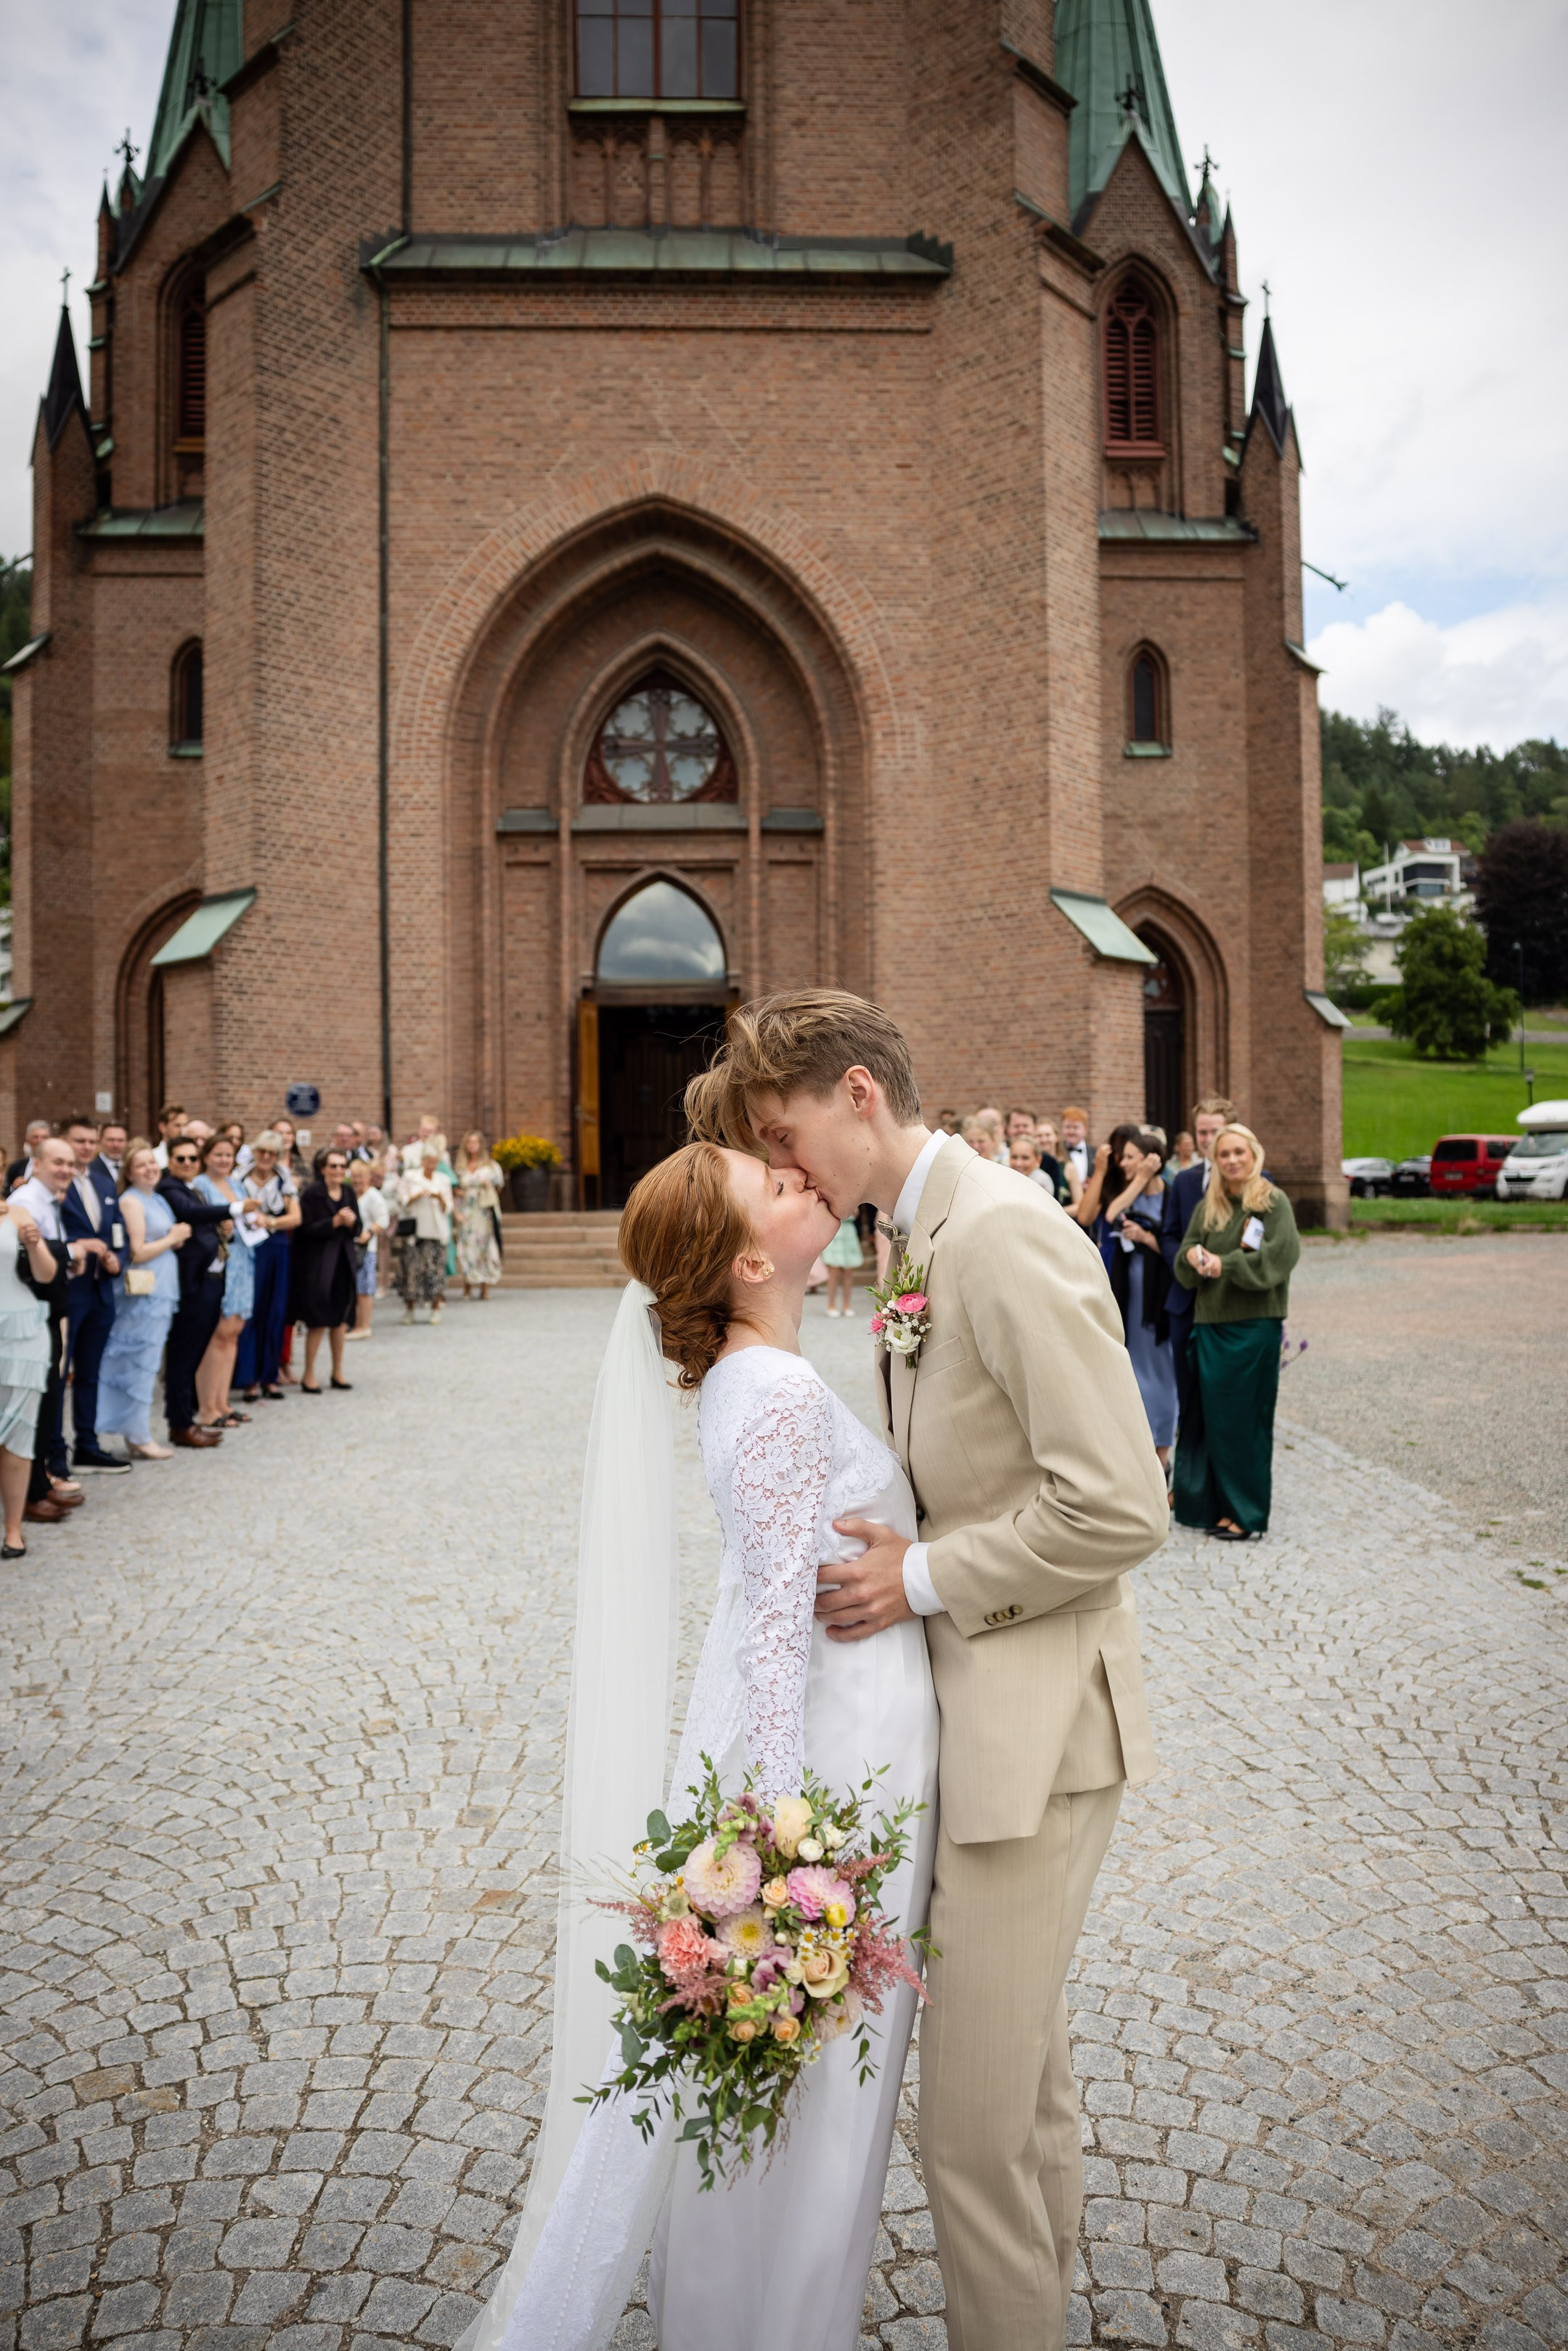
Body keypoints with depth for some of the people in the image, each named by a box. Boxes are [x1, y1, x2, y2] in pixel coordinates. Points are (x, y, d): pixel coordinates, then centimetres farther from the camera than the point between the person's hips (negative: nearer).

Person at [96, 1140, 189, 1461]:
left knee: (144, 1363, 12)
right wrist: (172, 1238, -6)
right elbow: (138, 1252, -17)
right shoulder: (131, 1200, -11)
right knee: (142, 1363, -3)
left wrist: (178, 1239, 1)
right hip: (144, 1292, -9)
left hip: (162, 1290, 9)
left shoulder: (158, 1199, 14)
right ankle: (140, 1439, 4)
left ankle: (133, 1433, 19)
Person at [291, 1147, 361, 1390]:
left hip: (342, 1262, 6)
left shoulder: (348, 1193, 7)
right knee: (318, 1321, -2)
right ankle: (309, 1376, 9)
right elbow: (307, 1229, -15)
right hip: (317, 1263, -5)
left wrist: (351, 1222, -12)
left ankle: (337, 1373, 22)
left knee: (340, 1319, 11)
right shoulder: (311, 1194, -10)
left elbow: (357, 1229, 9)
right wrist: (335, 1222, -23)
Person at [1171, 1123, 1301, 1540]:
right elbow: (1184, 1263, 14)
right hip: (1211, 1321, 5)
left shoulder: (1273, 1202, -3)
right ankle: (1216, 1505, 16)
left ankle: (1248, 1512, 8)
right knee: (1213, 1415, 6)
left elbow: (1283, 1252, -17)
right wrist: (1192, 1256, -9)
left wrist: (1226, 1264, -17)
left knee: (1245, 1417, -1)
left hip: (1254, 1323, -5)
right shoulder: (1207, 1207, 13)